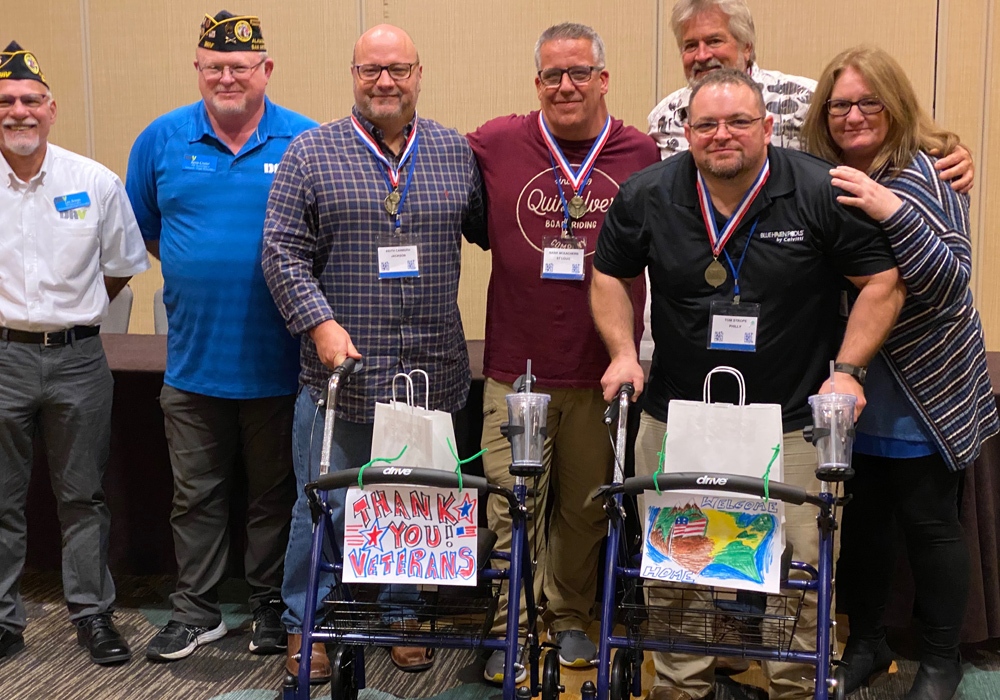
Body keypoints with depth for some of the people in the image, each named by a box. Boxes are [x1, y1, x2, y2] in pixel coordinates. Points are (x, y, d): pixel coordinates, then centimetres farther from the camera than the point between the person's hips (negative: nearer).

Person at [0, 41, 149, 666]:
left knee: (84, 496, 8)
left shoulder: (96, 182, 0)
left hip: (77, 356, 0)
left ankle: (94, 614, 19)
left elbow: (123, 266, 11)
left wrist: (72, 315, 10)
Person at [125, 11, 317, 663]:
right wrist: (196, 273, 9)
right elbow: (143, 230, 14)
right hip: (194, 360, 2)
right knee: (196, 494, 12)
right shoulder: (162, 140, 2)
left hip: (278, 362, -2)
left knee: (275, 493, 12)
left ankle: (272, 607, 28)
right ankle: (197, 610, 26)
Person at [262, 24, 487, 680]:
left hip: (432, 373, 3)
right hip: (339, 371, -2)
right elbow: (283, 252, -4)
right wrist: (321, 323, -15)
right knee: (324, 508, 5)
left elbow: (493, 232, 16)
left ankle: (400, 615, 33)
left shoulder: (458, 152, 8)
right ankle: (304, 627, 23)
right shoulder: (312, 152, 0)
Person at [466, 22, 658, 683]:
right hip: (516, 368, -1)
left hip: (602, 374, 1)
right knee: (513, 508, 1)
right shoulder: (495, 144, 1)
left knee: (585, 509, 13)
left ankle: (571, 619, 31)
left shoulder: (641, 154, 2)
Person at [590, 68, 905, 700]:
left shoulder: (823, 193, -9)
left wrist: (847, 369, -11)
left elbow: (882, 282, -4)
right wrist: (624, 352, 0)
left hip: (794, 422, -2)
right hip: (676, 420, 2)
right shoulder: (647, 195, -2)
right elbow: (611, 274, 12)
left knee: (799, 568, 3)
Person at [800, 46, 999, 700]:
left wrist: (894, 212, -31)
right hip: (849, 386, 4)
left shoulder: (930, 171, -11)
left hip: (924, 390, -3)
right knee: (861, 516, 12)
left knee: (929, 519, 5)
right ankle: (866, 641, 31)